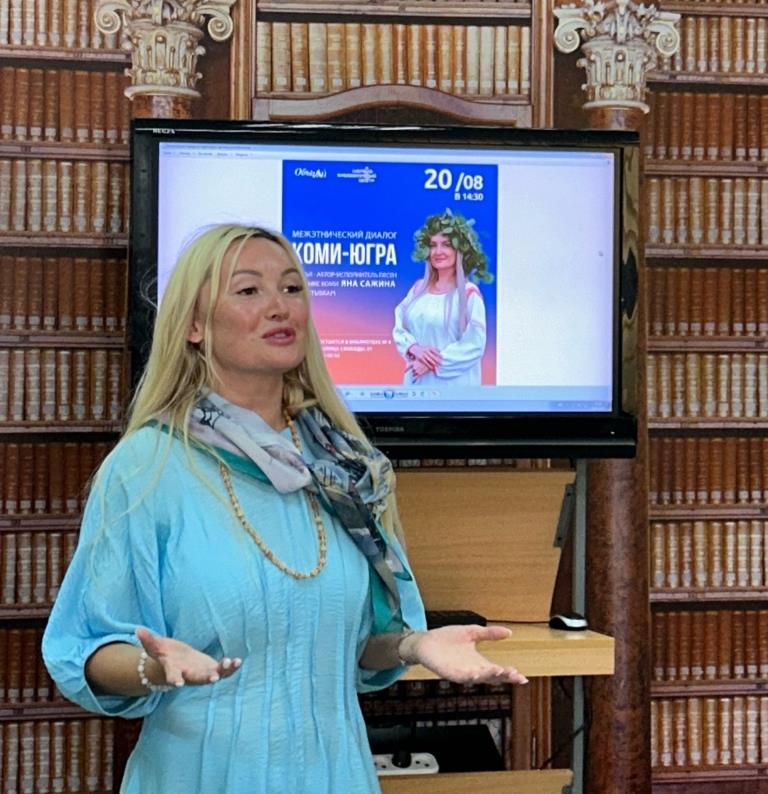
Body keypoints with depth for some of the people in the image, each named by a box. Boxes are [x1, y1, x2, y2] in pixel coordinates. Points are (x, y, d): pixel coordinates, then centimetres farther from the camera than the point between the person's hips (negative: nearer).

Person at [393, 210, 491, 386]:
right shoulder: (419, 288, 8)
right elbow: (399, 329, 8)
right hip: (417, 380, 4)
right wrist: (415, 349, -12)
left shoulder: (469, 293, -7)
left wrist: (433, 364, -15)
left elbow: (474, 346, -12)